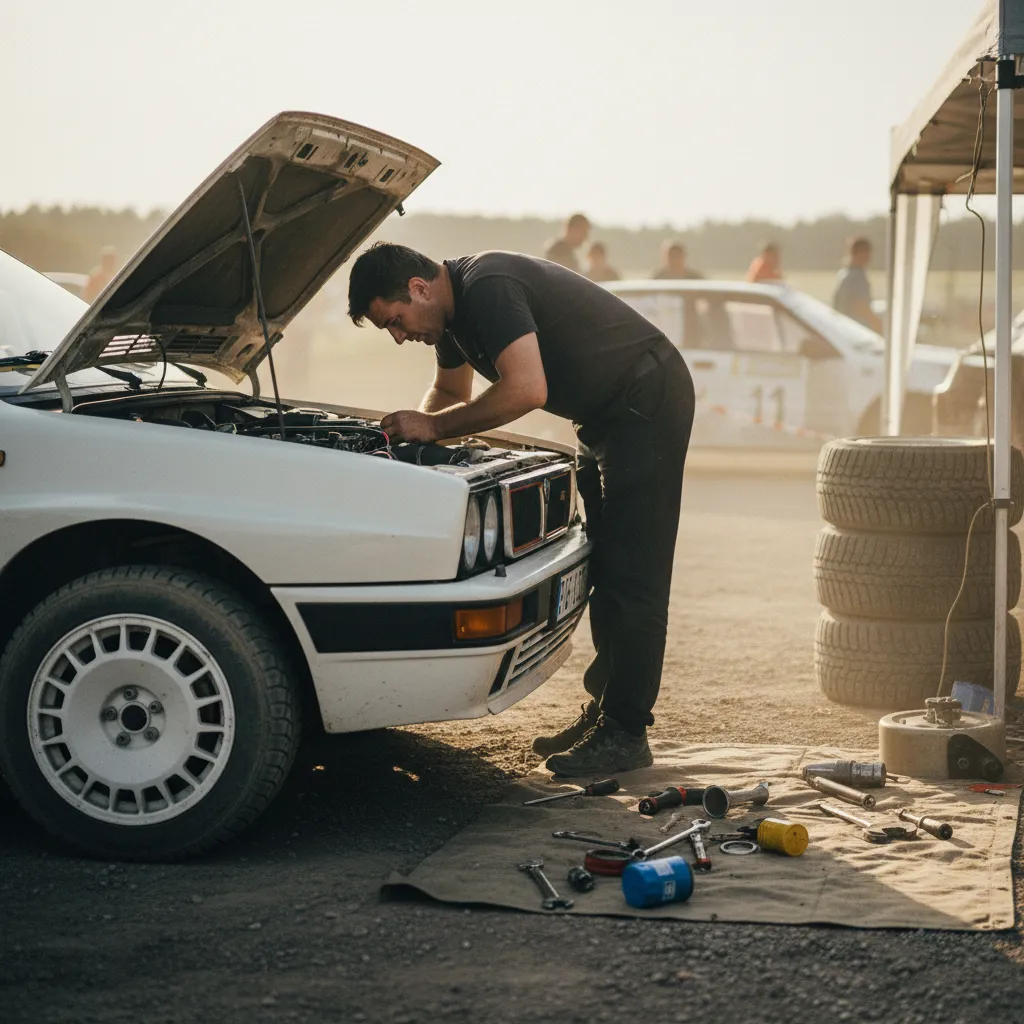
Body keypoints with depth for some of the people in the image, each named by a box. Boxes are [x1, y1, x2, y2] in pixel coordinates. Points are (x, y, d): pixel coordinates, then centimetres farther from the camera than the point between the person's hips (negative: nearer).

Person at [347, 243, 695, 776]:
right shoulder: (453, 310, 8)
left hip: (648, 399, -11)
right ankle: (602, 712, 22)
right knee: (603, 568, 14)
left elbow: (526, 390, -34)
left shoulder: (488, 288, -25)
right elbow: (450, 391, 25)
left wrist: (434, 426, -24)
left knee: (631, 576, -10)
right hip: (605, 413, 11)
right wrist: (414, 432, 6)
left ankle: (625, 736, -6)